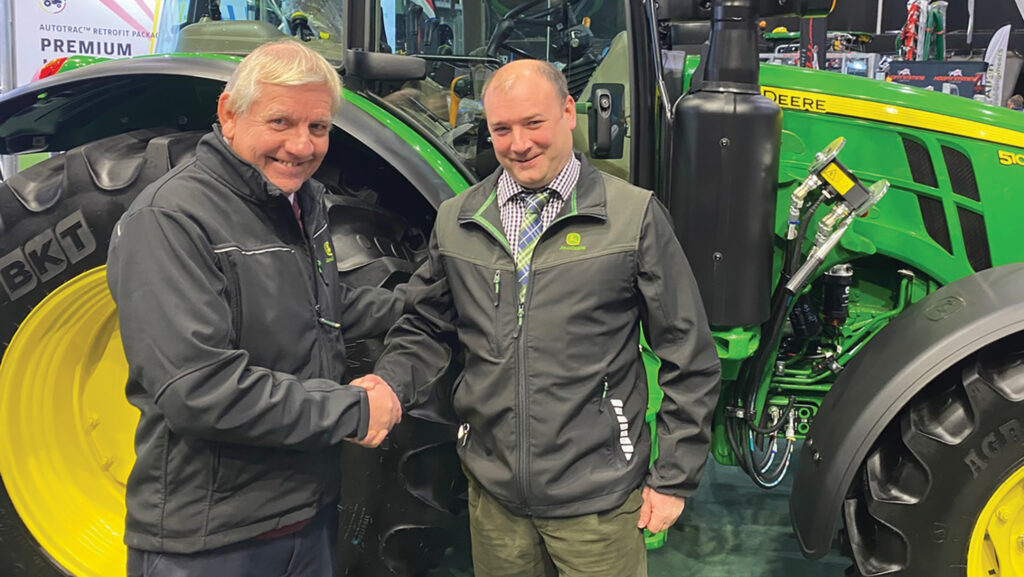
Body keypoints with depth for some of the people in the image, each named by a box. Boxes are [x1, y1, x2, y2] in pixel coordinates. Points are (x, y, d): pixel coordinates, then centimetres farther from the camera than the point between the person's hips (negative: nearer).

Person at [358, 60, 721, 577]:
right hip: (493, 494, 3)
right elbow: (426, 328, 14)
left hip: (597, 502, -2)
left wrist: (674, 479, -2)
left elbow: (689, 359, -2)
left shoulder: (634, 215, -6)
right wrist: (389, 382, -7)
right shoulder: (456, 221, 4)